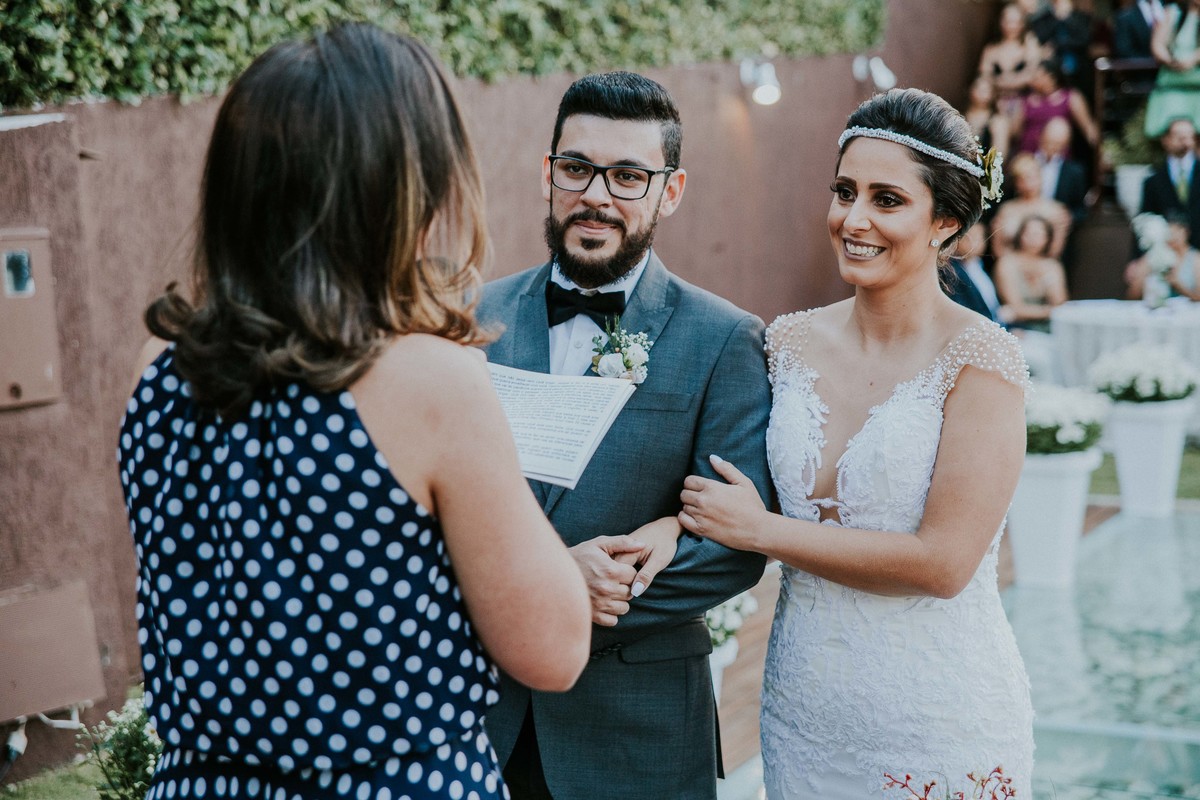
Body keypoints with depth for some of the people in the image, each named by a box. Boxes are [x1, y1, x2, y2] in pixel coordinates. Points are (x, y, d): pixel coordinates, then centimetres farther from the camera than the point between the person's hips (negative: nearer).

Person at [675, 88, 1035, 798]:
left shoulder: (980, 359, -14)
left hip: (936, 714, -4)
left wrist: (760, 531, -14)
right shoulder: (789, 344, 2)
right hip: (803, 704, 5)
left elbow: (943, 562, -19)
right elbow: (722, 487, 12)